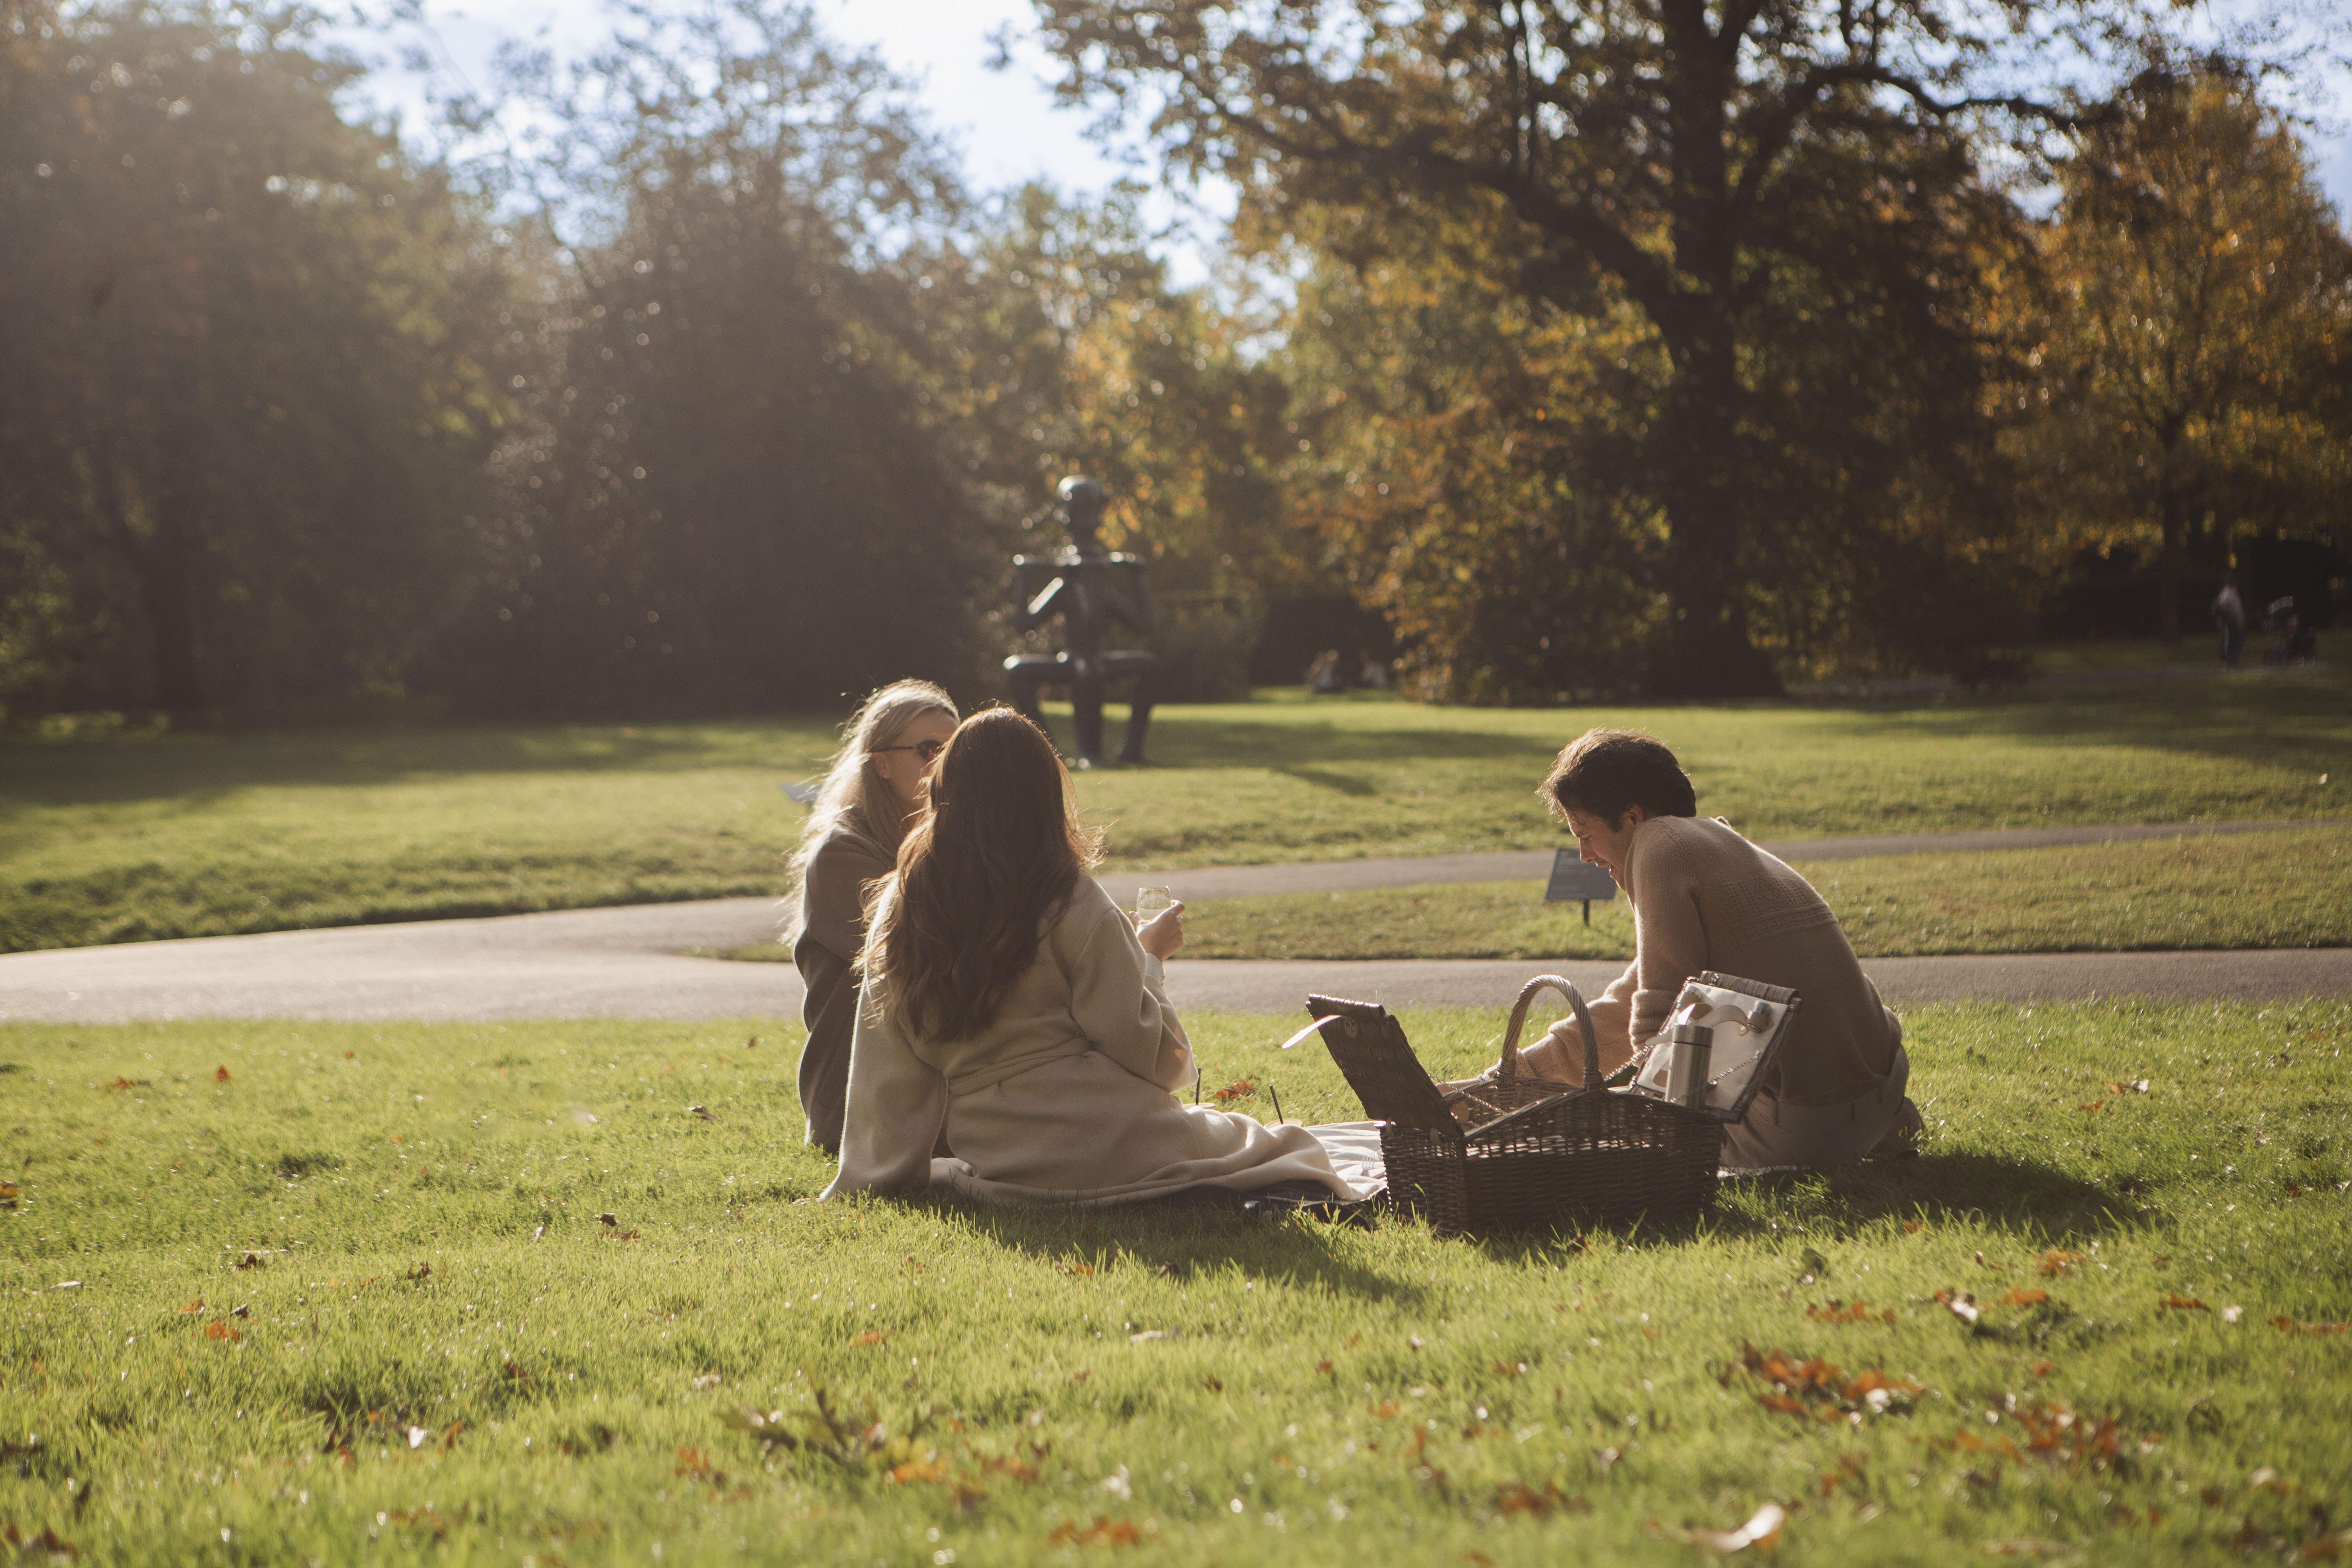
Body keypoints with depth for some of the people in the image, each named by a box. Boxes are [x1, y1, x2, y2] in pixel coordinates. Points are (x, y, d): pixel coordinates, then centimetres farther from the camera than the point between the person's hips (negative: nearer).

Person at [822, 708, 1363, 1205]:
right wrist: (1149, 955, 7)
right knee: (1289, 1147, 13)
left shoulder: (900, 911, 4)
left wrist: (866, 1183, 16)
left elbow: (886, 1074, 7)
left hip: (998, 1170, 6)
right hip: (1115, 1152, -5)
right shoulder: (1073, 903, -10)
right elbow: (1142, 1047, -10)